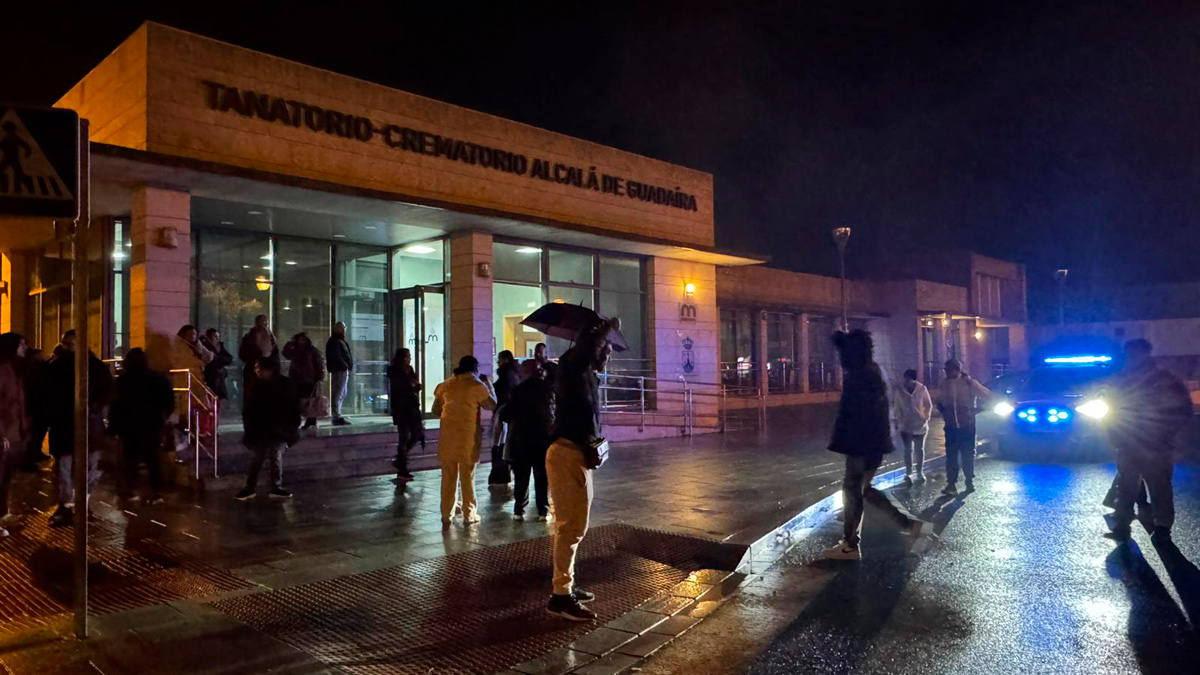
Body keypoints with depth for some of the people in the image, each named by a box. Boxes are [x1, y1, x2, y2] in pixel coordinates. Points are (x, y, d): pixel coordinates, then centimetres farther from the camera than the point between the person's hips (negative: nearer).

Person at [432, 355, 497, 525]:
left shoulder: (445, 385, 6)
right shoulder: (477, 385, -7)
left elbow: (436, 410, 11)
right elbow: (492, 405, 3)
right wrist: (488, 384, 12)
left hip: (448, 435, 3)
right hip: (468, 436, -3)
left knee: (448, 476, 10)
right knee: (468, 476, 5)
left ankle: (446, 514, 15)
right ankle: (469, 514, 10)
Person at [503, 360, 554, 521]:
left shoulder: (519, 390, -6)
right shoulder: (550, 389, -2)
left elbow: (506, 415, -6)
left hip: (522, 439, -1)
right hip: (545, 437, 1)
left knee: (521, 477, 8)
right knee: (543, 476, 8)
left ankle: (519, 511, 8)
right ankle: (543, 510, 8)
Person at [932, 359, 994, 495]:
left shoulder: (969, 383, -9)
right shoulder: (944, 384, 2)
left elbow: (987, 396, -3)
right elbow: (936, 400, 19)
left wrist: (975, 410, -5)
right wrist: (943, 411, 6)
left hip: (967, 425, -2)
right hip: (951, 425, 2)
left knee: (968, 454, 8)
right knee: (951, 455, 0)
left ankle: (970, 481, 23)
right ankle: (951, 484, 0)